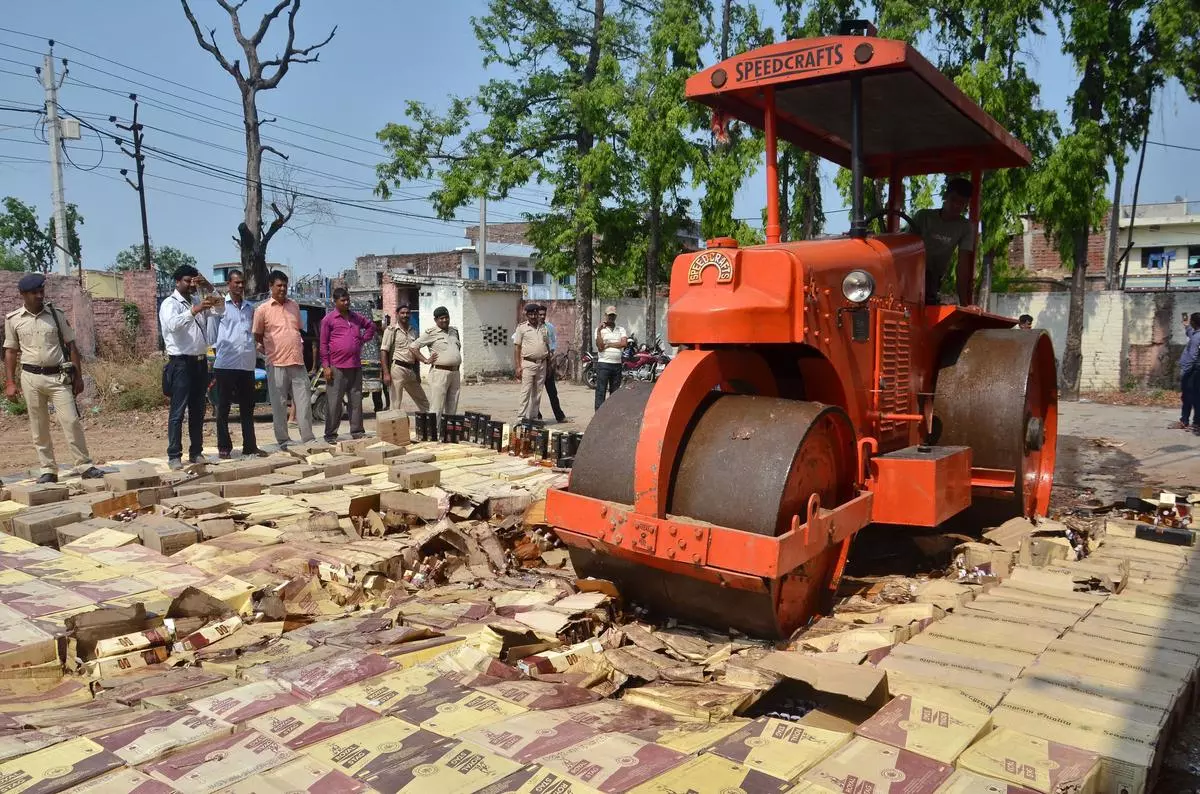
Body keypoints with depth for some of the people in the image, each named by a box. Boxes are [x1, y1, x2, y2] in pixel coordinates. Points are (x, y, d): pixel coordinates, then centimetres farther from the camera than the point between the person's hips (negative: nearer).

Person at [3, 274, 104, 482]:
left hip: (58, 376, -1)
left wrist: (78, 377, 2)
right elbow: (10, 351, 9)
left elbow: (71, 346, 6)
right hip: (31, 378, 1)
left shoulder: (56, 315, 2)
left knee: (71, 421, -6)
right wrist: (10, 383, 4)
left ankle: (84, 466, -1)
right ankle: (48, 470, 14)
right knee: (39, 427, 6)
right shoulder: (13, 319, 3)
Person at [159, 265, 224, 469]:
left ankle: (196, 452, 16)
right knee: (178, 412, -6)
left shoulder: (197, 302, 16)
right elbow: (173, 324, -24)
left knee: (197, 411, 10)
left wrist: (209, 288, -2)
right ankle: (174, 455, -3)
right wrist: (194, 311, -34)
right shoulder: (170, 304, -5)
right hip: (181, 363, -7)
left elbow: (220, 310, 11)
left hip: (200, 362, 7)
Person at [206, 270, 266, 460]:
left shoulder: (250, 307, 16)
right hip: (225, 364, -5)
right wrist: (216, 349, -5)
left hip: (247, 365, 5)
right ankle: (224, 448, 10)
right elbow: (212, 333, 1)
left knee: (247, 408, 8)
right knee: (223, 408, 3)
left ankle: (250, 447, 14)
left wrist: (256, 352, 12)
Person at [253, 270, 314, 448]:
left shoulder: (294, 305, 13)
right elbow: (257, 337, 4)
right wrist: (271, 351, 0)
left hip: (297, 362, 4)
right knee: (279, 404, 1)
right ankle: (283, 440, 8)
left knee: (304, 401, 3)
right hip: (277, 363, -4)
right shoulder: (263, 309, -1)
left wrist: (299, 349, 14)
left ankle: (308, 438, 8)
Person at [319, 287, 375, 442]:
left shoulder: (356, 317, 14)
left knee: (356, 400, 9)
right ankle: (330, 434, 4)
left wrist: (364, 339, 15)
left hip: (355, 366, 5)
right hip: (337, 367, -5)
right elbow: (323, 344, -2)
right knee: (334, 402, -3)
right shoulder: (329, 319, 0)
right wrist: (326, 366, -8)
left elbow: (371, 326, 32)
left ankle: (357, 431, 16)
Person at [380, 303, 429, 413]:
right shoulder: (392, 330, -3)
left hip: (411, 371, 7)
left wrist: (417, 374, 18)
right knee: (396, 404, -5)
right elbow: (383, 351, -9)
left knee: (424, 403, 12)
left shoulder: (413, 331, 17)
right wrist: (386, 373, -19)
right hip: (397, 368, -7)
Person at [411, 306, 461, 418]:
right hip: (440, 372, -7)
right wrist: (425, 360, -9)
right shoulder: (431, 333, -4)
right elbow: (412, 346, -6)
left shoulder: (454, 331, 16)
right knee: (436, 409, -8)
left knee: (452, 409, 11)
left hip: (455, 373, 7)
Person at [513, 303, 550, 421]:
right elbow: (517, 347, -2)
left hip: (542, 364, 5)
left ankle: (534, 417, 15)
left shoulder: (543, 328, 14)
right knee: (526, 391, -10)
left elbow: (547, 346, 20)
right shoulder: (522, 328, 1)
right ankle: (523, 417, -9)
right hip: (528, 364, -5)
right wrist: (518, 366, -10)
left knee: (537, 393, 8)